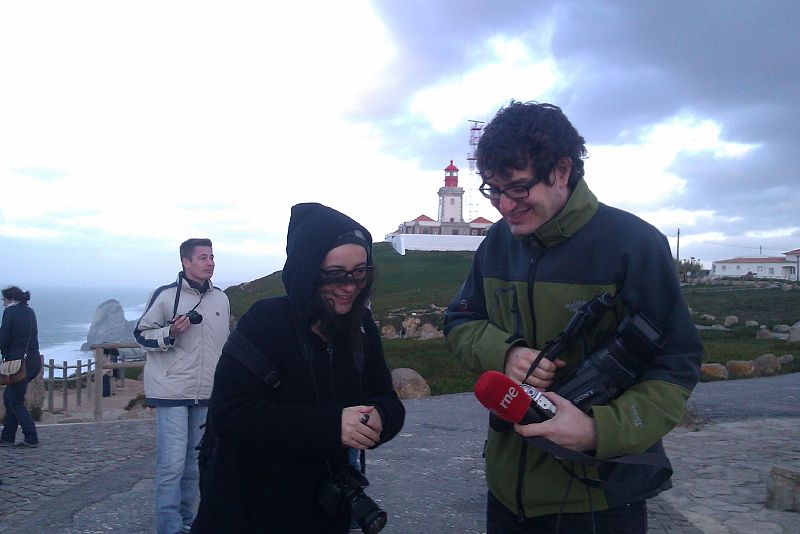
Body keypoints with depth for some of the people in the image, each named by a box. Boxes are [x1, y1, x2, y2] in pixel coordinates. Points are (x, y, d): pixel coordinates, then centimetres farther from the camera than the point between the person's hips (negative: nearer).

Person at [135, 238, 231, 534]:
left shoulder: (222, 299, 9)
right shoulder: (165, 295, -6)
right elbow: (141, 334, 0)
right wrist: (170, 333, -19)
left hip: (207, 395, 5)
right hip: (172, 392, -5)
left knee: (193, 463, 13)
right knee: (172, 464, -7)